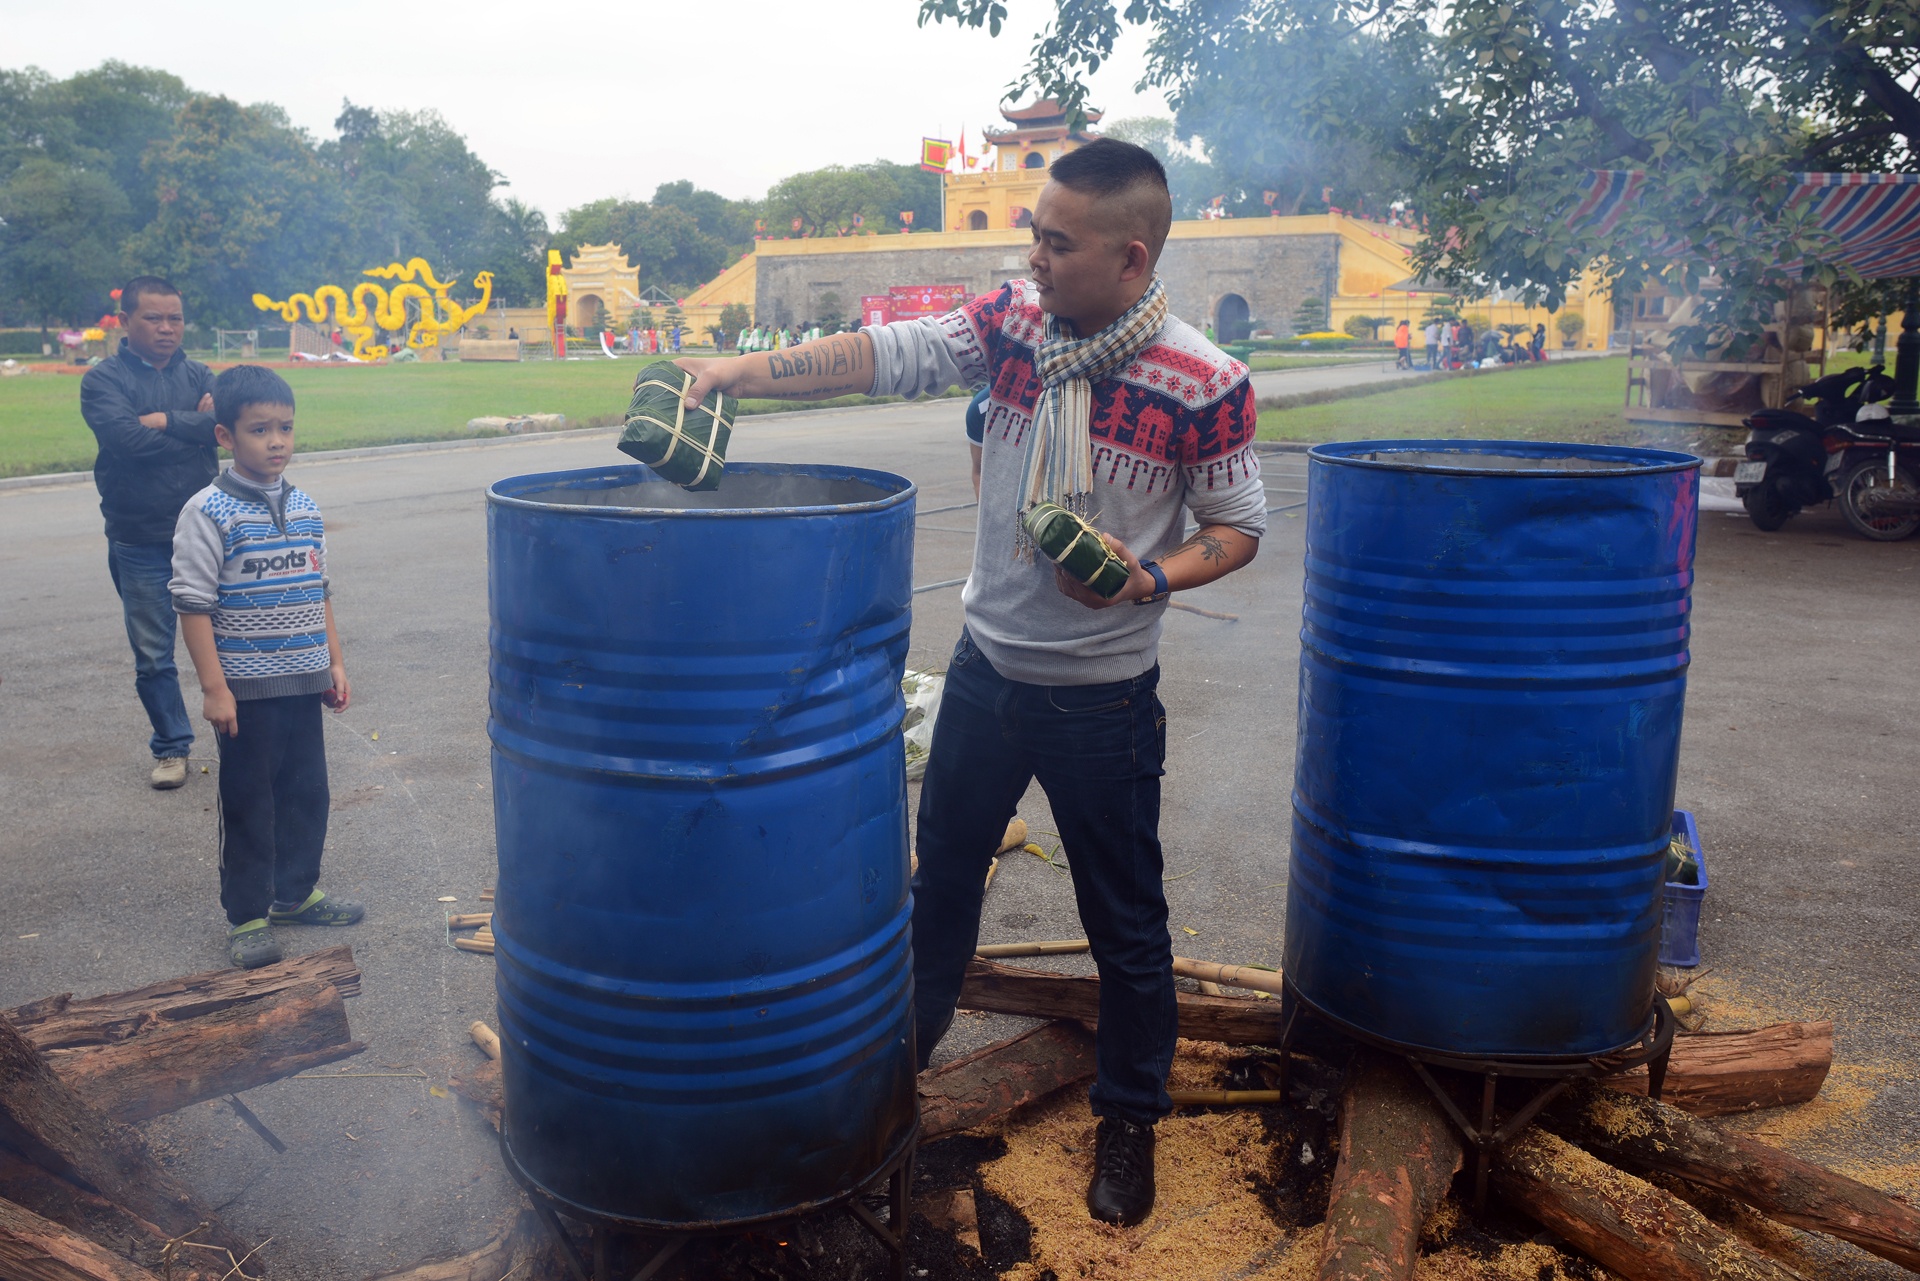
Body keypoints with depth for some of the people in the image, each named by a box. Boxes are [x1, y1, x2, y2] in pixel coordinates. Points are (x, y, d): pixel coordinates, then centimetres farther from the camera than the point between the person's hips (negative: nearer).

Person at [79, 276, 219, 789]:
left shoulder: (198, 375, 7)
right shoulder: (104, 379, -2)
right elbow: (124, 438, -20)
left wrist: (165, 421, -16)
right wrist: (195, 425, -11)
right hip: (140, 543, -1)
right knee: (153, 657, 8)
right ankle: (171, 747, 23)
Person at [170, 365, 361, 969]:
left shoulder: (305, 510, 6)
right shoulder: (207, 513, -12)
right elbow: (194, 606, -13)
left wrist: (335, 664, 11)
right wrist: (213, 688, -16)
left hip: (303, 683, 6)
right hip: (245, 690, -5)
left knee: (307, 792, 15)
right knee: (248, 804, 5)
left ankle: (297, 891, 33)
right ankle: (246, 917, 19)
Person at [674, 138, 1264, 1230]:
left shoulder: (1204, 384, -16)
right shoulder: (1009, 322, -6)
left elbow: (1238, 527, -5)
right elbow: (881, 356, -12)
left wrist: (1153, 579, -23)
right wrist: (739, 372, -23)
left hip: (1105, 696, -4)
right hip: (987, 666, 4)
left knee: (1126, 921, 11)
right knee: (944, 870, 22)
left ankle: (1130, 1118, 33)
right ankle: (909, 1037, 47)